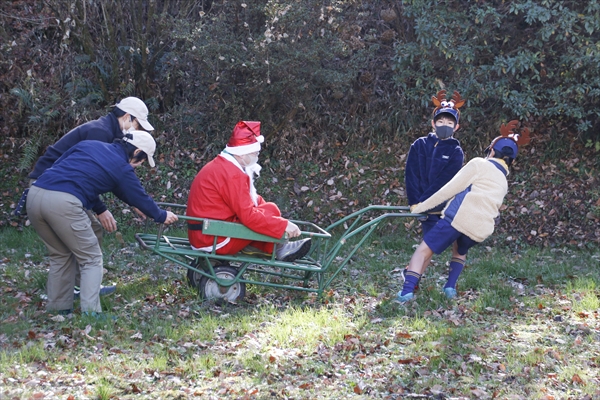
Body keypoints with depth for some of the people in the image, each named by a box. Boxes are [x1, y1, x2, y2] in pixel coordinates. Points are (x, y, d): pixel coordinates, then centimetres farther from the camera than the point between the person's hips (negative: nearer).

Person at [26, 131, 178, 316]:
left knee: (61, 256, 23)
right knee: (91, 259, 8)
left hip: (35, 193, 7)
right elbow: (140, 198, 22)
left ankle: (59, 309, 24)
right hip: (63, 203, -7)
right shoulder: (122, 168, 10)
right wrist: (162, 216, 41)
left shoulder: (89, 144, 24)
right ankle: (90, 313, -3)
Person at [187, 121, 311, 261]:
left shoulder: (222, 166, 13)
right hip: (215, 240, -11)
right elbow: (248, 215, -25)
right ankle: (279, 249, 6)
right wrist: (284, 225, -19)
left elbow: (252, 199, 17)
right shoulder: (232, 174, -20)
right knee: (270, 210, -11)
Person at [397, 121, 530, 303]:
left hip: (459, 218, -6)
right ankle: (450, 287, 19)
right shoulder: (503, 183, 27)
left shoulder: (479, 164, 7)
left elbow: (450, 189, 1)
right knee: (461, 251, 35)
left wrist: (421, 207, 5)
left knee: (423, 251, 1)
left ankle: (407, 290, -15)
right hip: (481, 230, 6)